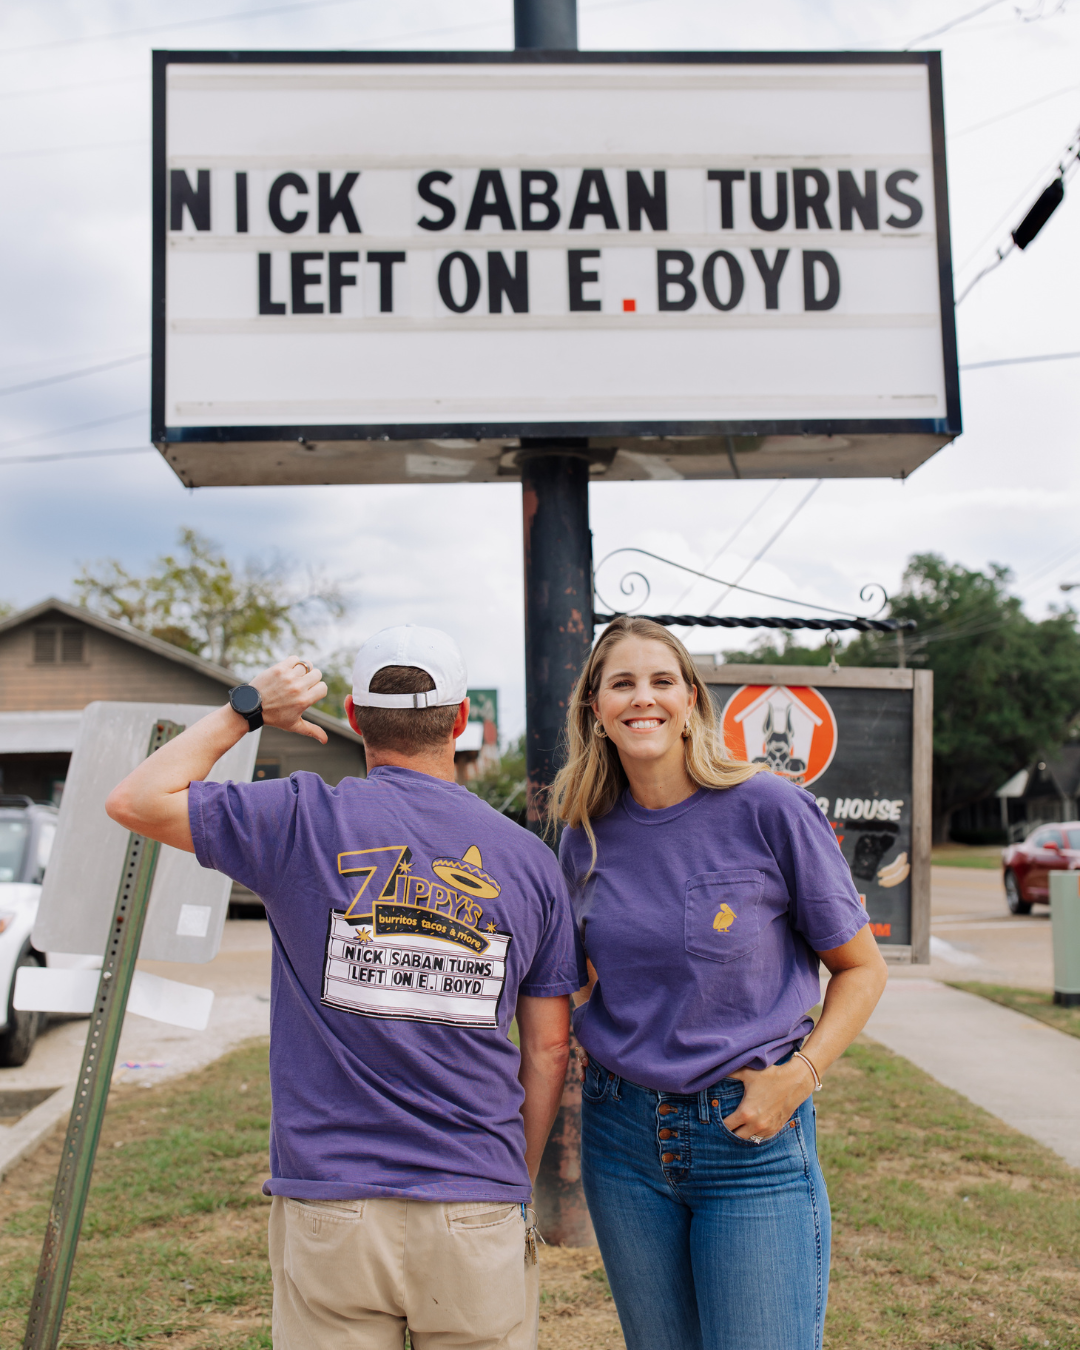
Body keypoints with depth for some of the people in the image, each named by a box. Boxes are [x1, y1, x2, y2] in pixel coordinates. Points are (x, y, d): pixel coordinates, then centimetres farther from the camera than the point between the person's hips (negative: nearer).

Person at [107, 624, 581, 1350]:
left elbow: (136, 799, 2)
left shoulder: (307, 821, -6)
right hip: (478, 1216, 2)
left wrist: (247, 708, 9)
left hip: (331, 1211, -1)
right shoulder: (530, 859, 3)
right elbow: (550, 1047, 6)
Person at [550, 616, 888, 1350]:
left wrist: (799, 1076, -14)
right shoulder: (586, 833, 2)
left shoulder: (770, 809, -11)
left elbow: (861, 966, -2)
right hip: (622, 1136, 4)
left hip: (752, 1135, -4)